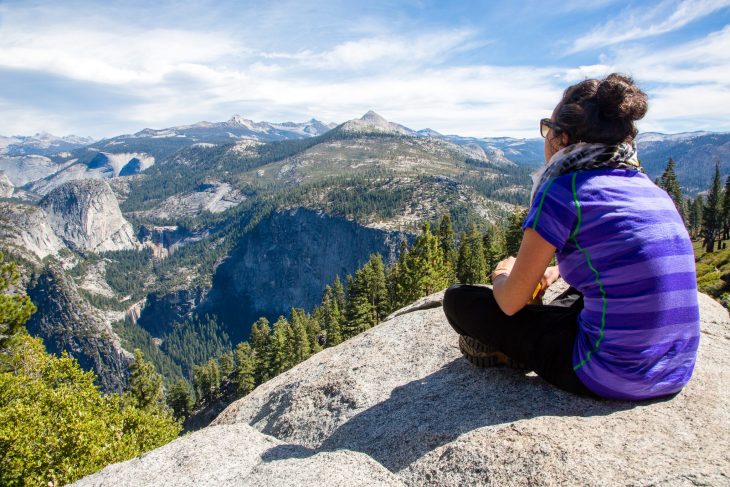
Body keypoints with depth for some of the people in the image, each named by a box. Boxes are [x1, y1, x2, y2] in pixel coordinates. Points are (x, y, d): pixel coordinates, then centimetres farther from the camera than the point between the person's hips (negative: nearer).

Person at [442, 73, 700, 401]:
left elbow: (510, 302, -9)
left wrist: (503, 275, 13)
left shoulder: (562, 191, -14)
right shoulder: (653, 190, 9)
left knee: (459, 300, 2)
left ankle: (507, 352, 26)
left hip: (609, 378, -8)